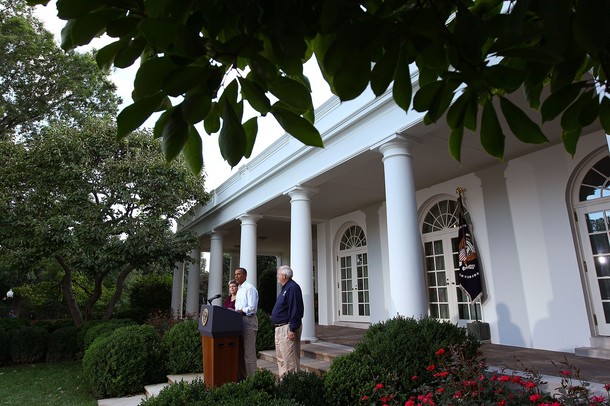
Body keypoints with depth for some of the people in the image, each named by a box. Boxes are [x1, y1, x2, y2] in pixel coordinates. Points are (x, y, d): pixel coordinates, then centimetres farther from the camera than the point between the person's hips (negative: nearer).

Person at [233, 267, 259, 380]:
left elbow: (252, 309, -18)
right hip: (239, 321, 9)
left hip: (248, 321, -9)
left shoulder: (250, 288, -10)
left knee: (248, 353, -4)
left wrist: (237, 312, -16)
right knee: (240, 352, 14)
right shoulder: (239, 289, 19)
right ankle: (241, 377, 23)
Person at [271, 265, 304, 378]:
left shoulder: (292, 288, -17)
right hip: (280, 328, 11)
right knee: (280, 357, 17)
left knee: (290, 359, -6)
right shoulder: (285, 288, 16)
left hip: (288, 328, -11)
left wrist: (292, 329, -25)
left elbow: (295, 310, -24)